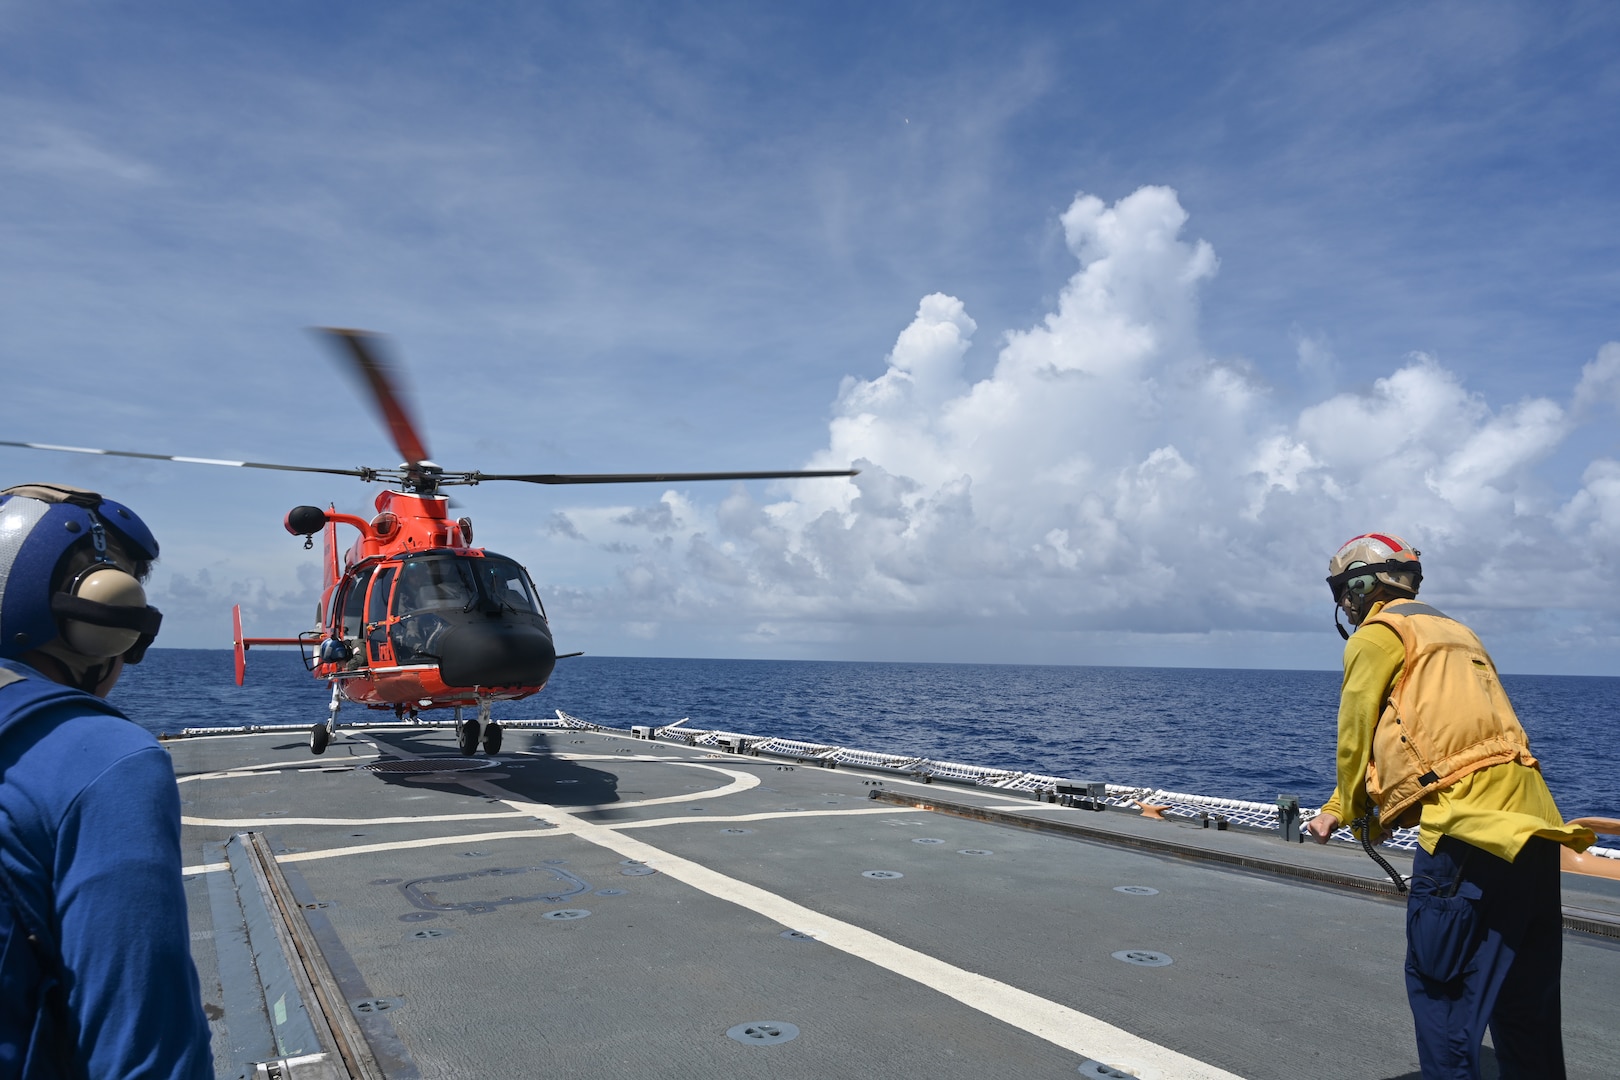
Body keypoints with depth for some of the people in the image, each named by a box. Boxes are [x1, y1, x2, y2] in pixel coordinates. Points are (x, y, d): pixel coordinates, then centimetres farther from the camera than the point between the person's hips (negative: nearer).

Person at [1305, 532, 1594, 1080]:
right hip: (1531, 819, 9)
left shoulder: (1376, 635, 0)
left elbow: (1357, 739, 3)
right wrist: (1336, 812, 26)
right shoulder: (1452, 630, 25)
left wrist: (1355, 815, 20)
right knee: (1524, 991, 17)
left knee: (1440, 985, 0)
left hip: (1471, 822, -9)